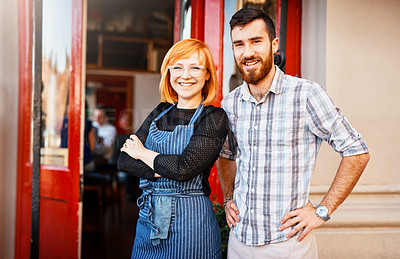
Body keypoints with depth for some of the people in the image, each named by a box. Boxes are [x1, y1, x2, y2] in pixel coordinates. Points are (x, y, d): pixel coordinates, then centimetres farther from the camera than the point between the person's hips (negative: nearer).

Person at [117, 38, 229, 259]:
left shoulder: (213, 118, -9)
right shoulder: (160, 113, 7)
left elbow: (185, 168, -22)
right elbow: (123, 160, -1)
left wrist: (143, 153, -6)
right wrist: (163, 170, -16)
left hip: (191, 223, -5)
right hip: (148, 219, 5)